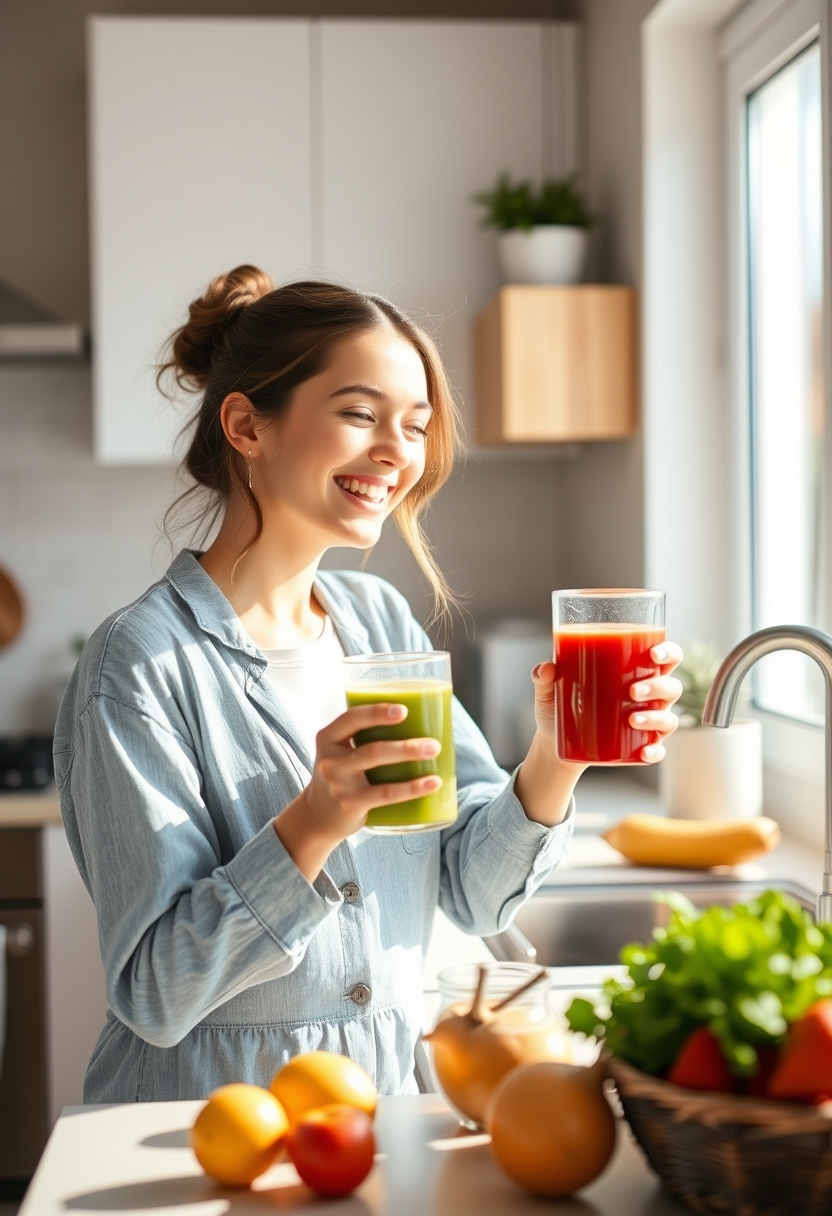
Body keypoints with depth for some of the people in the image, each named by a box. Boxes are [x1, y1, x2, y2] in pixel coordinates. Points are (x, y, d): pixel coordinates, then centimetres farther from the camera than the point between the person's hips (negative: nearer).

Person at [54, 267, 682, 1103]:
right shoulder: (141, 665, -13)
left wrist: (554, 758, -14)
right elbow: (154, 995, -15)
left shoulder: (380, 618, 5)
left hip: (384, 1107, 4)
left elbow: (475, 894, 3)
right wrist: (313, 824, -27)